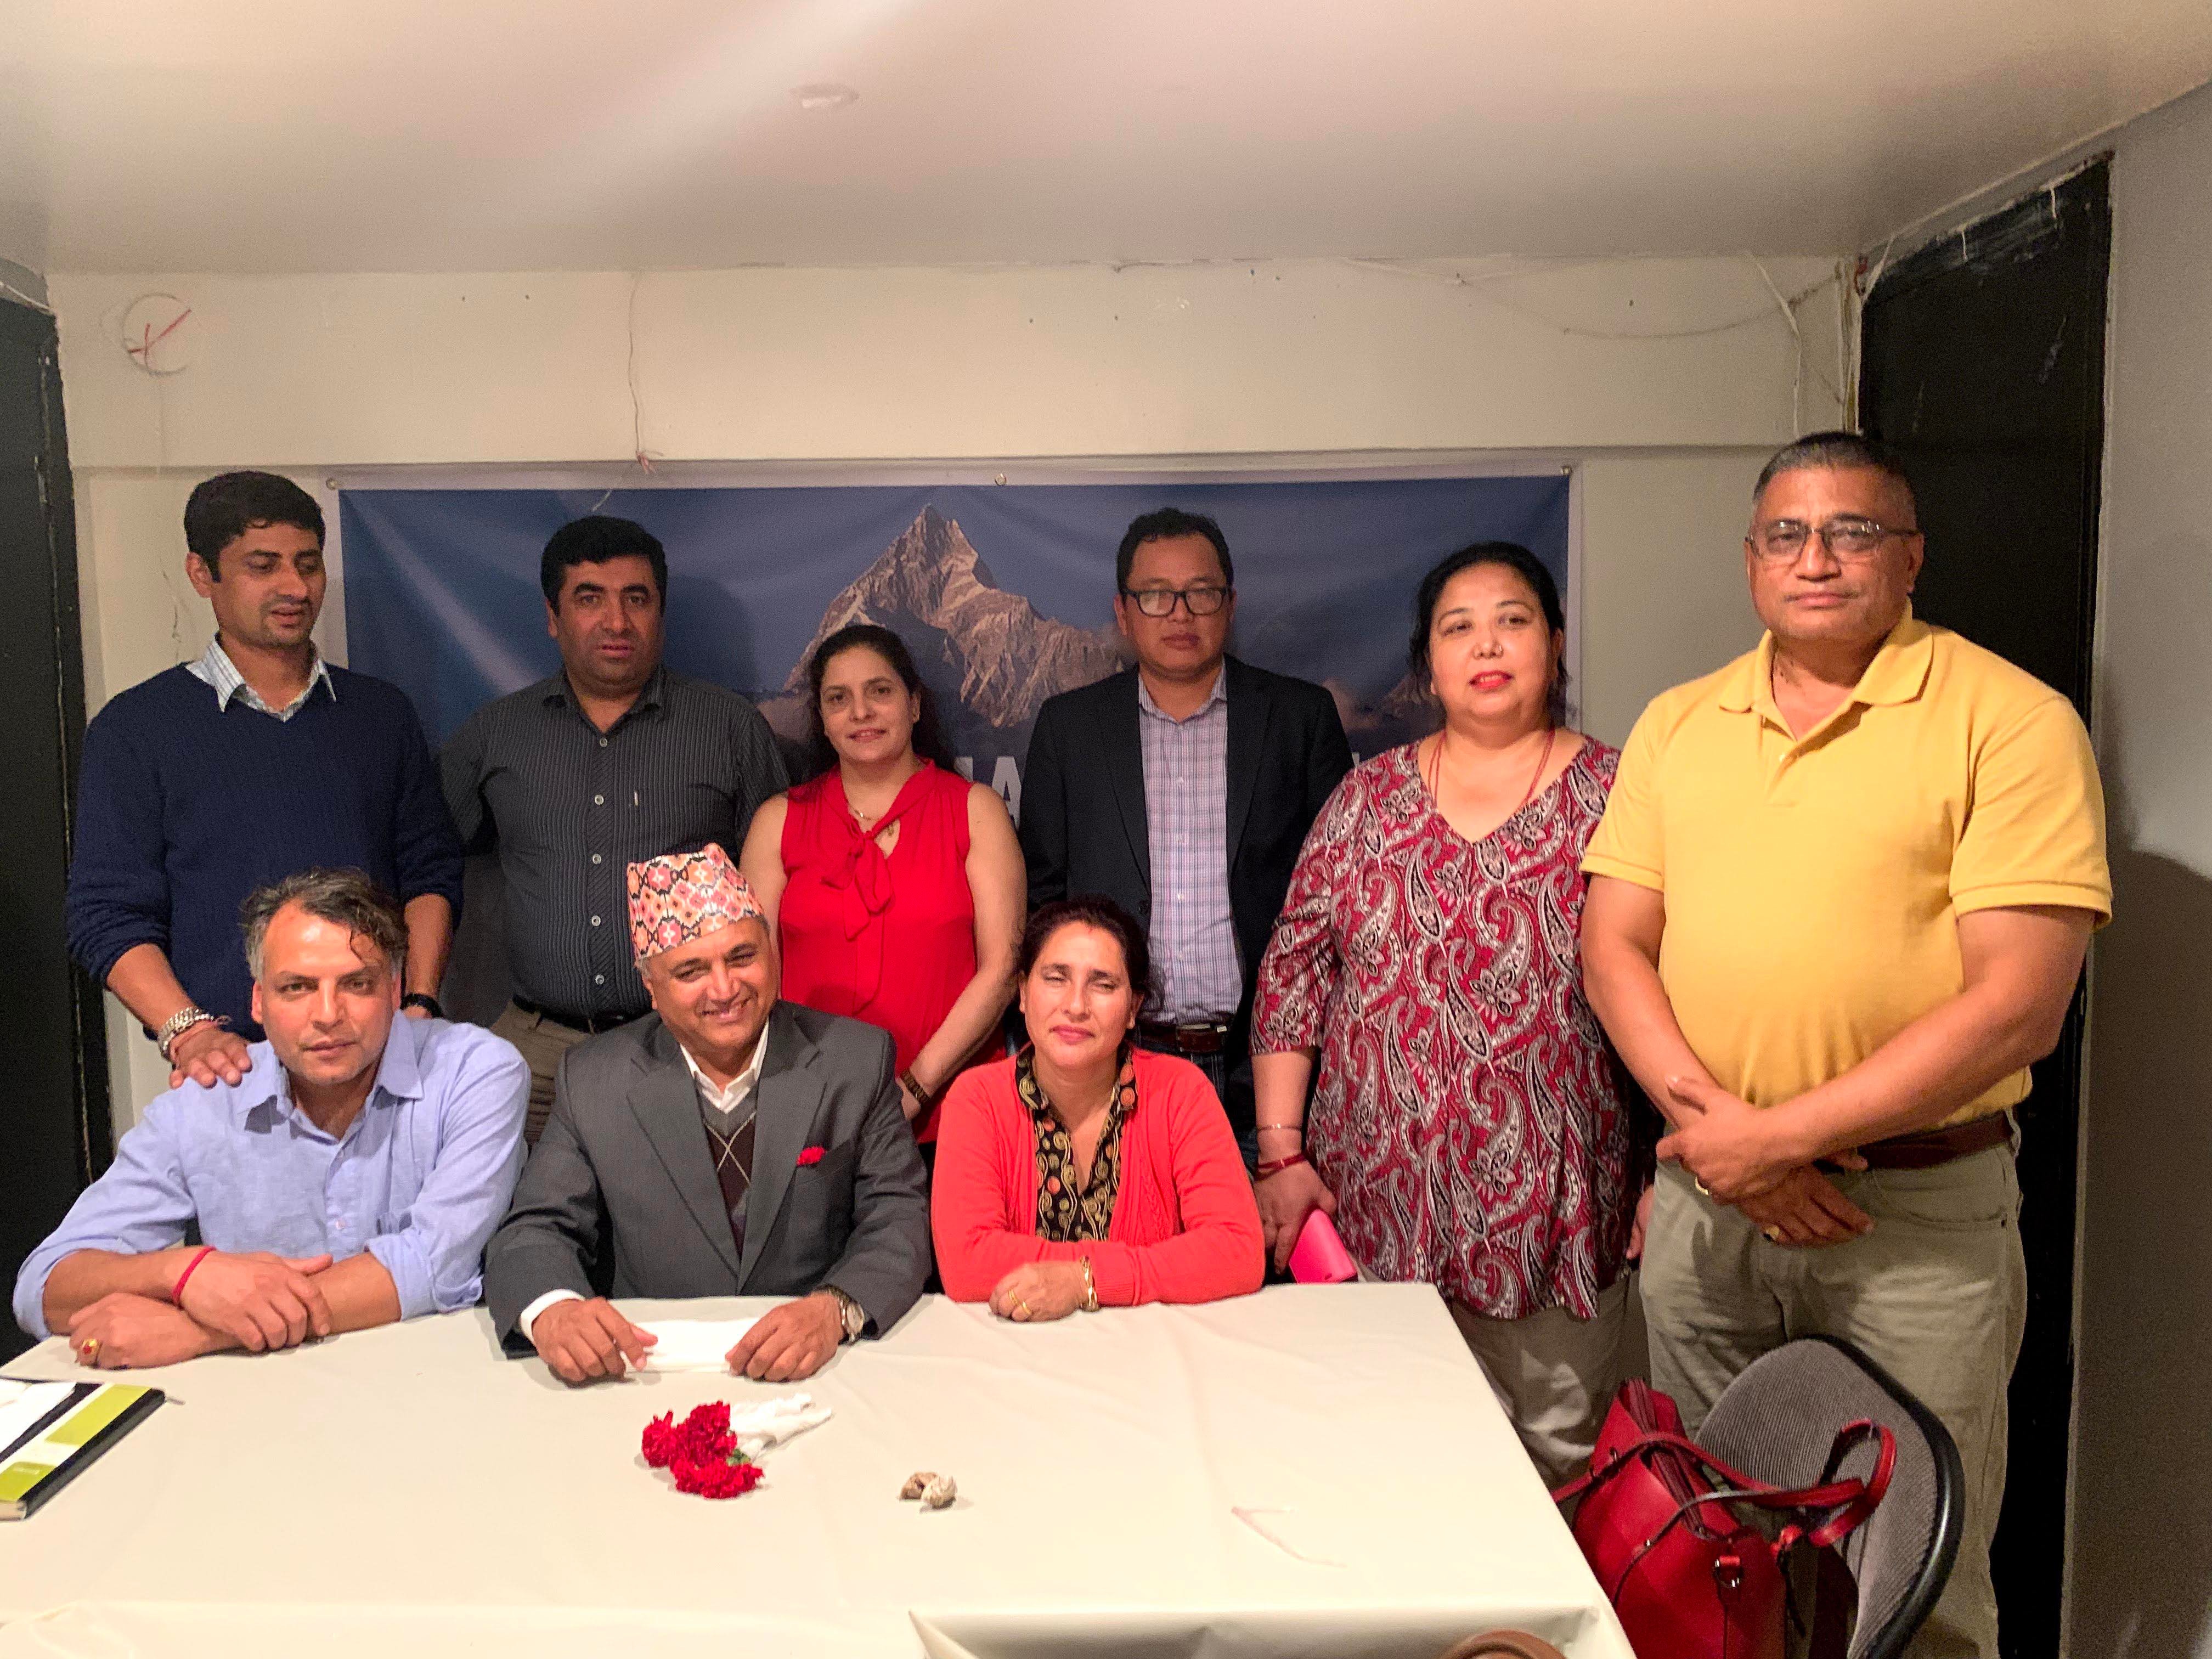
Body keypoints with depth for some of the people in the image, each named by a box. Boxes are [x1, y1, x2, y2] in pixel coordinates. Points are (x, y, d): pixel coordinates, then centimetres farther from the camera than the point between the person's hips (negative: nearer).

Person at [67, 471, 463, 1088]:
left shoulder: (382, 713, 11)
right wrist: (188, 1032, -16)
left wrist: (420, 1005, -5)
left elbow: (430, 872, 10)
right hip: (233, 1068, -2)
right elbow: (109, 916, -1)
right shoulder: (134, 728, 3)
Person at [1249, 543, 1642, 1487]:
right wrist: (1280, 1154, 0)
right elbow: (1292, 973, 5)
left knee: (1563, 1466, 10)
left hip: (1555, 1220, -1)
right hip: (1378, 1209, 2)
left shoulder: (1615, 797, -1)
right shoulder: (1369, 798, 6)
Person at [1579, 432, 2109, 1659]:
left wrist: (1781, 1134, -17)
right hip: (1702, 1194, 4)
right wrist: (1706, 1117, -12)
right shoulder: (1676, 724, 7)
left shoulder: (2011, 721, -8)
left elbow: (2017, 1006, -15)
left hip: (1920, 1215, -4)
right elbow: (1614, 942, 4)